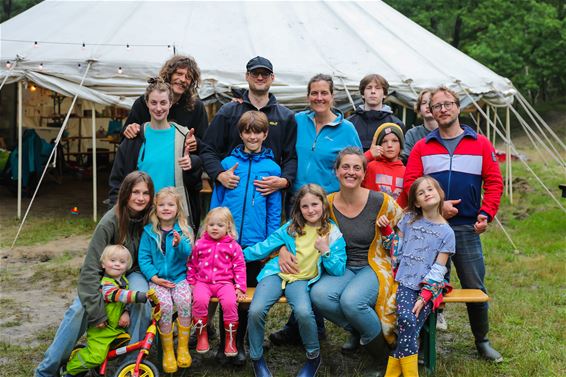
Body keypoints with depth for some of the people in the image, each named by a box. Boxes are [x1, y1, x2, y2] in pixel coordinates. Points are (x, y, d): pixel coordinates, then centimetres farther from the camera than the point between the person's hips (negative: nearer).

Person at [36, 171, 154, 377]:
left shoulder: (150, 218, -16)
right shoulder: (110, 222, -25)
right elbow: (90, 269, -27)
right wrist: (96, 311, -30)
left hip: (133, 273, 2)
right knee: (79, 310, -26)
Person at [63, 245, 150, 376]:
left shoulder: (123, 280, 6)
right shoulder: (106, 285, -23)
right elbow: (119, 295, -39)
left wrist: (126, 312, -6)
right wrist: (142, 296, -50)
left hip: (117, 327, 8)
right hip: (102, 329, -8)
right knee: (95, 356, -17)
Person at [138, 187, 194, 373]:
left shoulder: (184, 230, 3)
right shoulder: (149, 231, 4)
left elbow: (187, 254, -11)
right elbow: (143, 257, 1)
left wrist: (179, 244, -33)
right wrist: (153, 277, -12)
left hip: (179, 277, 1)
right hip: (158, 279, 0)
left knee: (184, 301, -28)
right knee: (165, 305, -27)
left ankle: (183, 347, -9)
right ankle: (167, 350, -8)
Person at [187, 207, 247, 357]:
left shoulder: (233, 246, 5)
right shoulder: (200, 244, 9)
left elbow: (239, 267, 6)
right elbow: (192, 265, 16)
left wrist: (240, 287, -1)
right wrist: (191, 282, 10)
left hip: (225, 282, -1)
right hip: (203, 282, 1)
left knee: (230, 302, -30)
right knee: (200, 300, -31)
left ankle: (230, 339, -10)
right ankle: (201, 335, -10)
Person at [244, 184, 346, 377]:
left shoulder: (333, 233, 0)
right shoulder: (291, 227, 6)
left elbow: (338, 270, -2)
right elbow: (267, 245, 10)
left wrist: (326, 251, -16)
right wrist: (240, 254, 6)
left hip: (302, 280, -2)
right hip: (278, 273, 2)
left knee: (303, 312, -33)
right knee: (256, 311, -23)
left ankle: (314, 356, -3)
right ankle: (256, 358, 4)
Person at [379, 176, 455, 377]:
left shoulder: (446, 232, 3)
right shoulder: (409, 220, 11)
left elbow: (438, 270, -2)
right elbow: (397, 251, 16)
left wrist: (424, 297, -13)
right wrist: (386, 229, 2)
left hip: (430, 287, -1)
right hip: (406, 284, 1)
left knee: (409, 327, -24)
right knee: (407, 320, -26)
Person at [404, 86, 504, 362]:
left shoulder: (481, 144, 6)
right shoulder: (422, 147, 5)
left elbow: (494, 182, 3)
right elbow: (410, 184, -3)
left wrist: (486, 213, -8)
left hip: (467, 228, 0)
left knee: (475, 287, 5)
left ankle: (482, 341, 24)